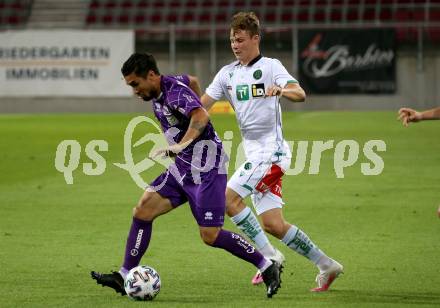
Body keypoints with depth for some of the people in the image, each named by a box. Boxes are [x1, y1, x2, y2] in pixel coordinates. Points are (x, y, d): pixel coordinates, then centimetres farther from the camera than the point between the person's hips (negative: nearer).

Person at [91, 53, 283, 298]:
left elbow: (201, 117, -41)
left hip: (206, 170, -9)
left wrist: (182, 144, -55)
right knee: (142, 211, -3)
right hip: (182, 168, 9)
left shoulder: (175, 92, -21)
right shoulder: (159, 93, 7)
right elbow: (191, 80, 29)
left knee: (211, 236, -10)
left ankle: (268, 268, 4)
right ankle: (125, 276, 0)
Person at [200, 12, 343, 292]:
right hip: (255, 153, 7)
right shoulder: (228, 73, 15)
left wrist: (280, 90, -39)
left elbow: (300, 94, -19)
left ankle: (268, 255, -8)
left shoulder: (270, 67, -5)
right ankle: (326, 266, 11)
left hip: (271, 151, -7)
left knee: (229, 198, -17)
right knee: (273, 224, 2)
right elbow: (201, 106, 12)